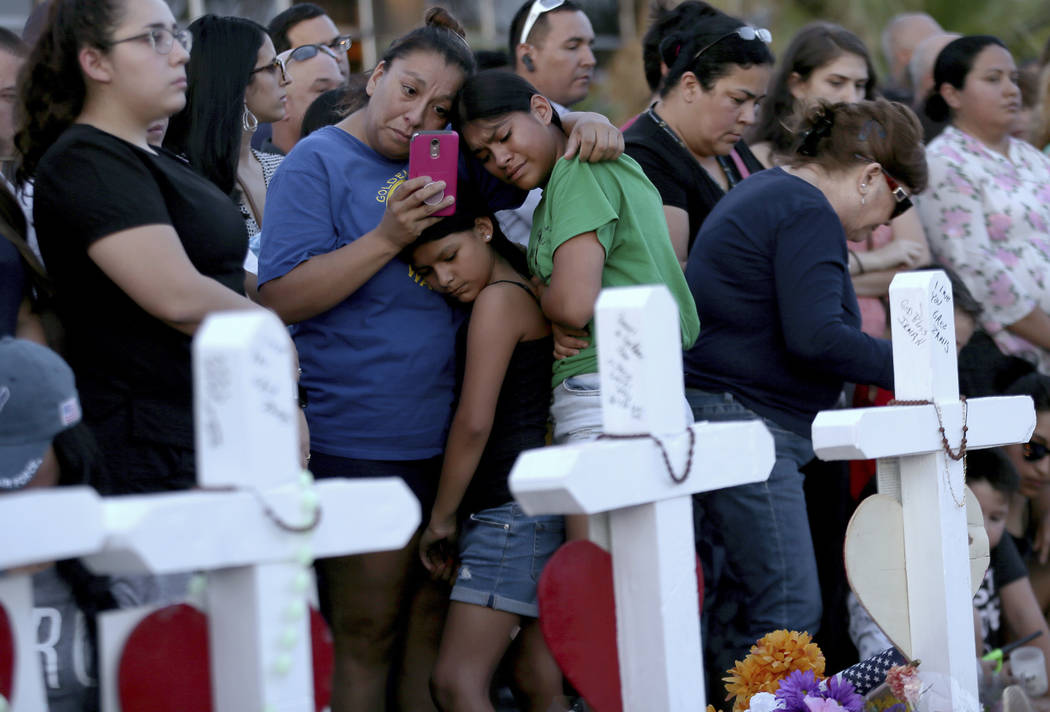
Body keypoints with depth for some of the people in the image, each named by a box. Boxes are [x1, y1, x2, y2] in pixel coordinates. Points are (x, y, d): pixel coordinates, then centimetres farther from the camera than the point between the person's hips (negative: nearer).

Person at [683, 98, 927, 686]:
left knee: (742, 609, 10)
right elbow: (815, 337, -22)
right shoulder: (808, 214, -11)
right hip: (742, 419, -11)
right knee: (790, 616, -12)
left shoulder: (763, 193, 22)